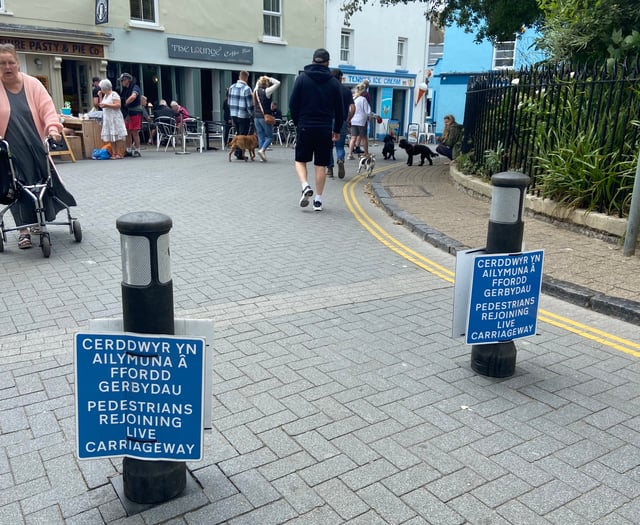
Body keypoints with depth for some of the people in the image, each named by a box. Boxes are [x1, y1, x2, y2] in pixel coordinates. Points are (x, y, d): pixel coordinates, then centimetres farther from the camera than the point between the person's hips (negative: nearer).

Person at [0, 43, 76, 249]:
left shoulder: (32, 84, 0)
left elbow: (47, 108, -7)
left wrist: (53, 127, -24)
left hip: (35, 147, 2)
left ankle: (38, 219, 31)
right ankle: (23, 229, 10)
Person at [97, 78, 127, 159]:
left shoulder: (114, 94, -7)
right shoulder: (105, 95, 17)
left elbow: (118, 105, -17)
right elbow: (101, 105, 22)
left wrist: (106, 105, -20)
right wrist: (100, 96, 12)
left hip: (115, 118, -8)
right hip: (107, 119, 8)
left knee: (117, 136, -8)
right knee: (110, 137, 5)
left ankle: (119, 153, -8)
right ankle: (114, 153, 7)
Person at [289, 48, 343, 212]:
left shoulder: (302, 77, -1)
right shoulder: (333, 82, 3)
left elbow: (293, 104, -2)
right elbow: (339, 109, 7)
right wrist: (337, 130, 18)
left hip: (305, 127, -1)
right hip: (325, 129, 1)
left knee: (300, 160, 12)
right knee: (320, 164, 7)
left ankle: (305, 186, -12)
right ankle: (318, 200, 7)